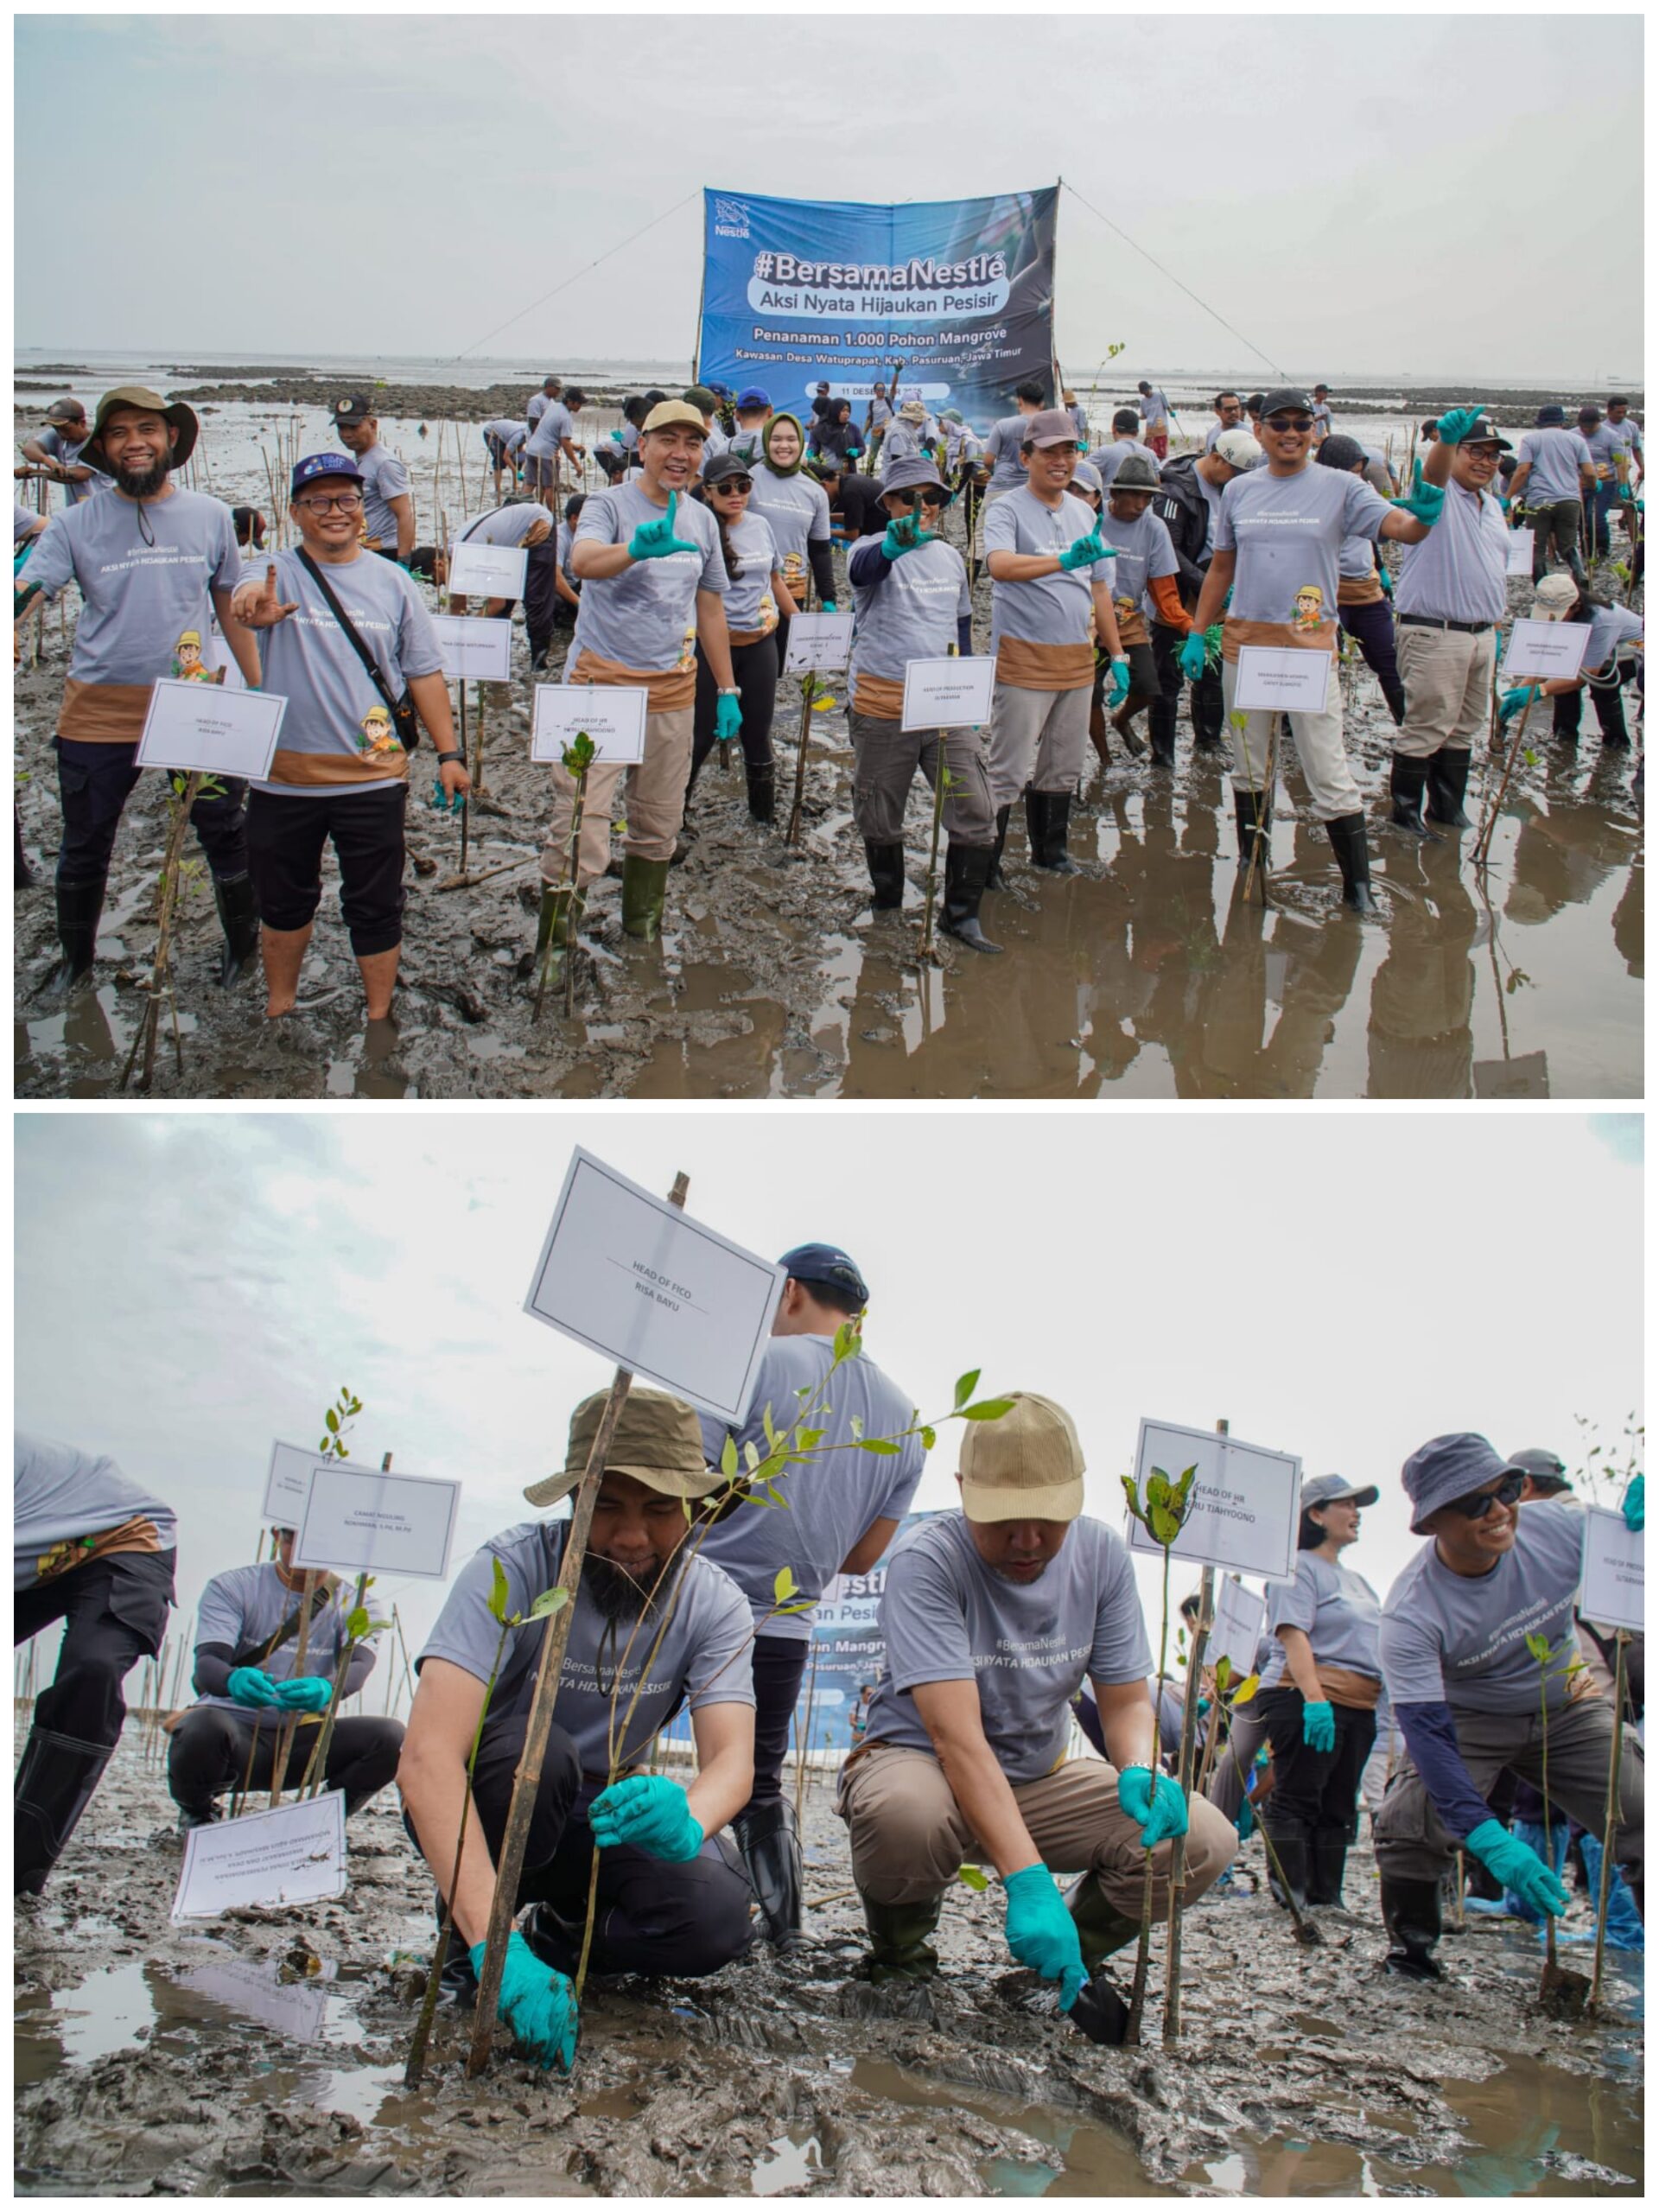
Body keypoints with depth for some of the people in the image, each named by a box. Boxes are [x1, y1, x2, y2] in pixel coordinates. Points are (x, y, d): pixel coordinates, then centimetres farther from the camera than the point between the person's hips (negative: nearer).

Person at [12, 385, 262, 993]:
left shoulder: (211, 517, 3)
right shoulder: (75, 523, -2)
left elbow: (231, 608, 12)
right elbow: (22, 593, -11)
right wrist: (18, 598, -36)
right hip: (98, 713, 0)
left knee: (227, 834, 7)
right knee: (84, 847, 13)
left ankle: (243, 943, 31)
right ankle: (76, 956, 34)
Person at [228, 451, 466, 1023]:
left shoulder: (392, 582, 3)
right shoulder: (279, 573, -4)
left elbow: (424, 673, 6)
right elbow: (251, 596, -28)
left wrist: (448, 752, 2)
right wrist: (256, 605, -53)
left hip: (372, 776, 0)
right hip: (285, 776, 0)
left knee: (376, 908, 7)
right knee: (284, 902, 17)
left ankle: (379, 1018, 20)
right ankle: (279, 1007, 35)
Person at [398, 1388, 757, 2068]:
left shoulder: (714, 1603, -14)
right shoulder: (514, 1568, -26)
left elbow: (733, 1759, -25)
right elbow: (426, 1756, -38)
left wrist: (686, 1818, -52)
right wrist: (488, 1939, -50)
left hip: (604, 1812, 3)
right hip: (478, 1808, -3)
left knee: (716, 1918, -26)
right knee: (533, 1753, -36)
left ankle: (554, 1933, 3)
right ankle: (465, 1943, -9)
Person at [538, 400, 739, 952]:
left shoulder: (702, 521, 11)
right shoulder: (609, 505, -7)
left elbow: (710, 606, 20)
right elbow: (582, 561, -28)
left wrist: (727, 689, 17)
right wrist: (639, 547, -48)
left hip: (673, 690, 6)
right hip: (601, 683, -5)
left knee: (659, 826, 13)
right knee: (580, 826, -10)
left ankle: (642, 929, 30)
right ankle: (553, 949, -3)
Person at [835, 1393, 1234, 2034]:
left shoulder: (1102, 1554, -7)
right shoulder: (926, 1560, -24)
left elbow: (1126, 1699, -1)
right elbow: (957, 1735, -32)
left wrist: (1140, 1773, -26)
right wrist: (1028, 1880, -42)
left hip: (1038, 1778, 5)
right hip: (922, 1765, -4)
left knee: (1202, 1840, -19)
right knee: (903, 1815, -41)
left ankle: (1069, 1959, 10)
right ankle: (900, 1953, -5)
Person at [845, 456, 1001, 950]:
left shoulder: (950, 557, 12)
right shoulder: (874, 550, -6)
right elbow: (862, 569, -32)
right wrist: (895, 543, -53)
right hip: (882, 707, -4)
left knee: (975, 813, -4)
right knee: (880, 816, 10)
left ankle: (961, 914, 7)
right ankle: (886, 902, 31)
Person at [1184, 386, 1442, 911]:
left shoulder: (1339, 488, -2)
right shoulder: (1239, 490, 8)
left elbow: (1399, 526, -14)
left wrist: (1422, 514, -37)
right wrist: (1197, 632, 10)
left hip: (1310, 645, -4)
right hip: (1243, 642, 4)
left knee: (1329, 771, -6)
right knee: (1247, 764, 14)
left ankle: (1358, 882, -1)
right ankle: (1251, 862, 29)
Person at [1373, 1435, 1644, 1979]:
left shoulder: (1558, 1527, -21)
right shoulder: (1410, 1610, -31)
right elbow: (1425, 1730, -34)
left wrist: (1637, 1518, -30)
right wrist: (1488, 1838, -45)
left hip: (1567, 1708, 3)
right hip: (1466, 1719, -3)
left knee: (1642, 1819, -10)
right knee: (1410, 1826, -23)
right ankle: (1411, 1948, 1)